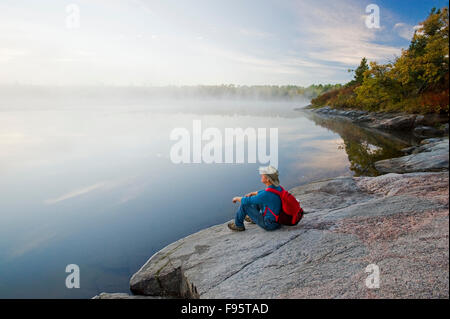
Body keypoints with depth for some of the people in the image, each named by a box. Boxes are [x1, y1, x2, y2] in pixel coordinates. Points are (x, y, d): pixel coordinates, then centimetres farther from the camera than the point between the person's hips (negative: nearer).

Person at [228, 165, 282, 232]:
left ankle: (238, 225, 20)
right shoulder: (277, 187, -6)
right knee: (257, 200, 21)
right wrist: (252, 193, 15)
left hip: (269, 224, -8)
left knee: (244, 204, -3)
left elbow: (247, 201, -19)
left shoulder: (266, 194, -31)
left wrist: (237, 198, -1)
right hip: (277, 218, 8)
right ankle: (253, 218, 44)